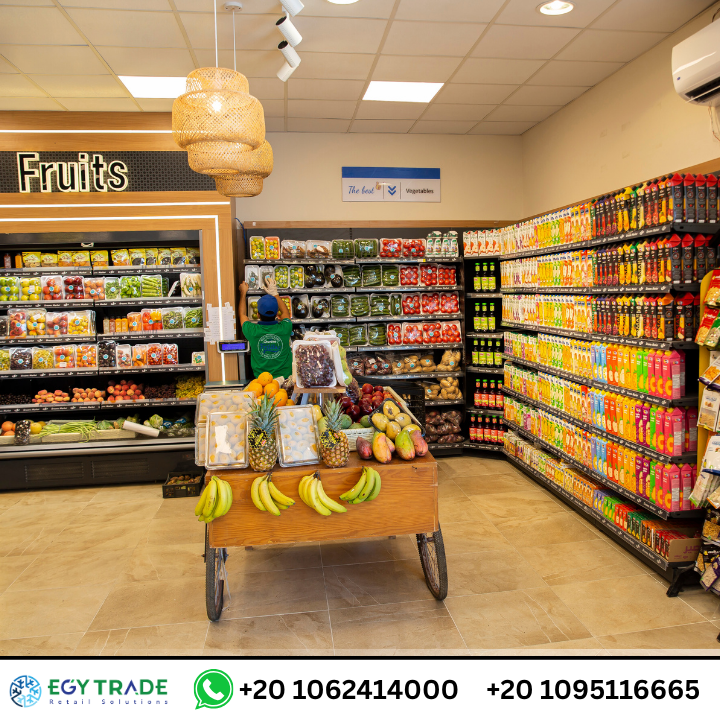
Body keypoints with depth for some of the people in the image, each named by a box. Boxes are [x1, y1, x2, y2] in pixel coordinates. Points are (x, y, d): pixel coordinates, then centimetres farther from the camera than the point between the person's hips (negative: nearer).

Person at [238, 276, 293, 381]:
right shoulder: (284, 329, -8)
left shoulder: (252, 331, -10)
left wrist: (243, 293, 30)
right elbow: (286, 313, 19)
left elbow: (242, 314, 15)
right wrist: (274, 293, 31)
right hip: (285, 379, 1)